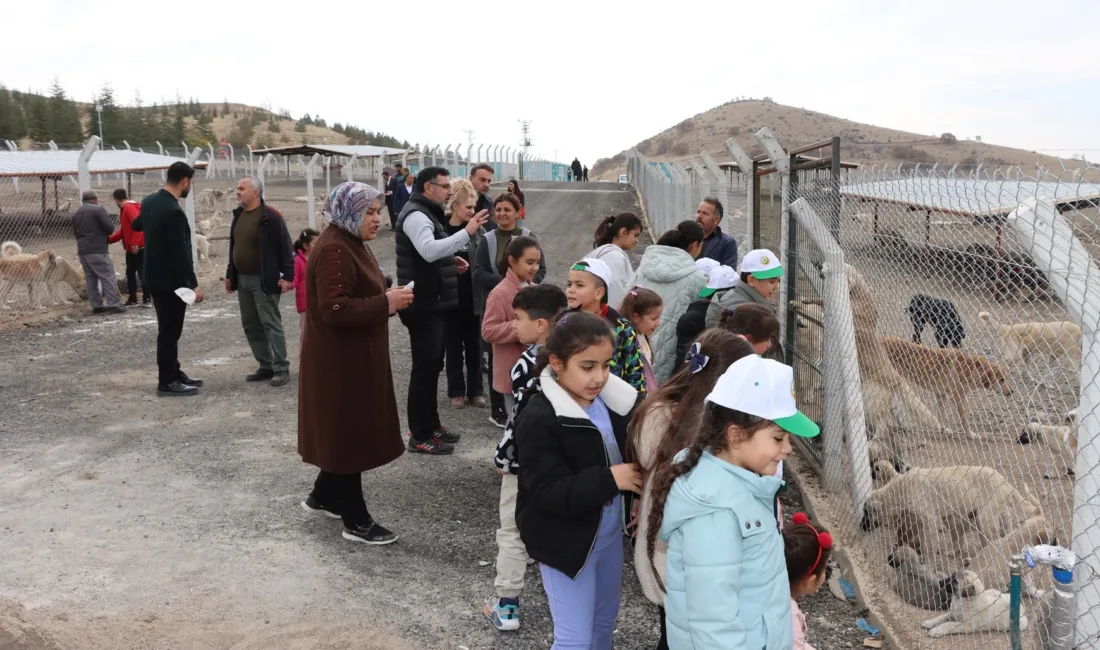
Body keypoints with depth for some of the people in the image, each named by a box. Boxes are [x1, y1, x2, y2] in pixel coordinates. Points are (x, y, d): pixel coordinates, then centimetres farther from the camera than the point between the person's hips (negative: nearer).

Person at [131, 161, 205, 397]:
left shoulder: (149, 202, 6)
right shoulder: (173, 211, -23)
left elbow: (136, 225, 27)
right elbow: (180, 252, -25)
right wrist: (193, 284, -21)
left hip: (156, 277, 10)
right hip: (170, 280, -10)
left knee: (169, 329, 17)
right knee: (169, 331, -2)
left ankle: (173, 374, 26)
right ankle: (167, 383, 6)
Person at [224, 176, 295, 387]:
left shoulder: (270, 216, -12)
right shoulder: (238, 216, 13)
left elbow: (285, 247, -14)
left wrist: (287, 275, -19)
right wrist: (230, 275, 20)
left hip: (263, 280, -8)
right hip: (242, 280, 8)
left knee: (271, 324, -6)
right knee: (250, 325, 10)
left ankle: (281, 368, -1)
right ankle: (265, 366, 19)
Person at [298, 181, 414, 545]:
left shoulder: (352, 244, 13)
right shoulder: (333, 250, -20)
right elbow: (335, 309, -27)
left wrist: (388, 299, 5)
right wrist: (386, 304, -23)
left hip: (355, 357, 10)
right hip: (340, 361, -10)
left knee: (351, 431, 19)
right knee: (348, 434, -1)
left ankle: (323, 497, 35)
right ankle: (356, 521, 10)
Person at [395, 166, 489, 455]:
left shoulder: (428, 213, 19)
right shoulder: (415, 215, -15)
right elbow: (429, 250, -33)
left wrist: (452, 261, 9)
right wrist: (467, 232, -37)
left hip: (435, 303, 11)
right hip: (423, 306, -11)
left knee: (433, 366, 17)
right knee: (425, 368, -6)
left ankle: (431, 425, 28)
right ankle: (420, 436, 2)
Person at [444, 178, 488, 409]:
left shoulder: (478, 231, 3)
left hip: (474, 297, 2)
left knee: (474, 346, 10)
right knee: (454, 347, 9)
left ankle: (475, 390, 22)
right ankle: (456, 391, 21)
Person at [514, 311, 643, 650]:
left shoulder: (614, 400, -4)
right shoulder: (539, 418, -24)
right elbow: (549, 493, -27)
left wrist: (637, 482, -8)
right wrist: (609, 480, -30)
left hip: (609, 532, 7)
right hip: (566, 542, -7)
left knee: (605, 619, 24)